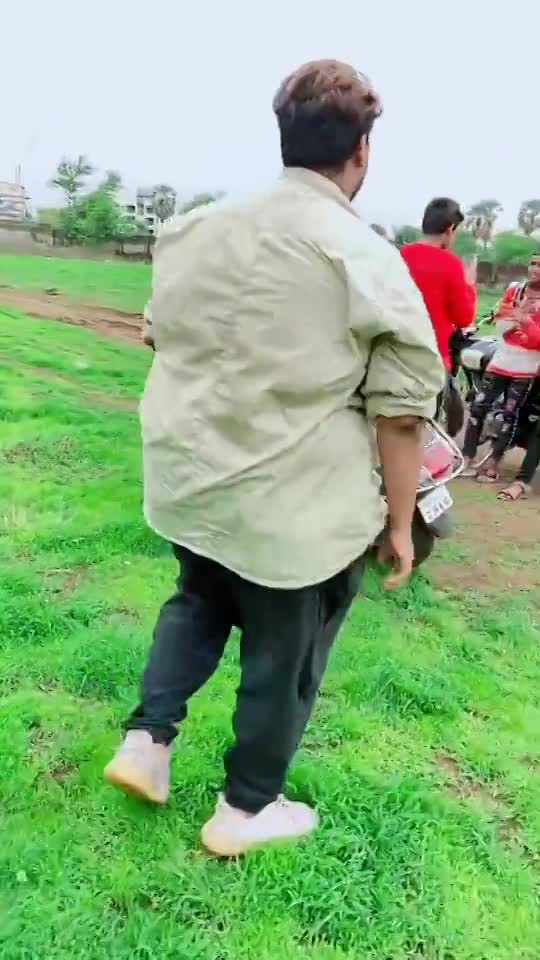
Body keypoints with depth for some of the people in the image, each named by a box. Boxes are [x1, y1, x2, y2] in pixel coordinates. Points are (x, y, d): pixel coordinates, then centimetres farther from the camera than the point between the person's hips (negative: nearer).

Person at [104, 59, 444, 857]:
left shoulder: (194, 229, 5)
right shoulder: (368, 261, -14)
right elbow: (403, 414, -14)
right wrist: (400, 523, -3)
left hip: (187, 483, 6)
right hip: (294, 510, -5)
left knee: (199, 602, 32)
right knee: (282, 657, 15)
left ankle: (147, 737, 27)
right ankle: (245, 809, 33)